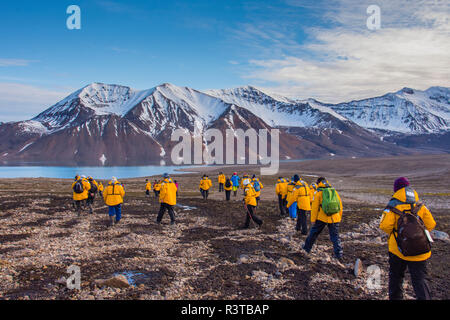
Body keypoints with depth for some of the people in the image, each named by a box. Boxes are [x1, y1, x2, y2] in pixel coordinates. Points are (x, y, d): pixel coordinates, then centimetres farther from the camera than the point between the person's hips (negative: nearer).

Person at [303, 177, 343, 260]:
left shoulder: (319, 193, -3)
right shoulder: (334, 192, 9)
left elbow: (315, 207, -6)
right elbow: (340, 206, 13)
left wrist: (313, 219, -1)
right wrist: (339, 217, 22)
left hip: (322, 218, -2)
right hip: (334, 218, 3)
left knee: (313, 232, 15)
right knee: (335, 236, 9)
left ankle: (307, 247, 28)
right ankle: (338, 254, 2)